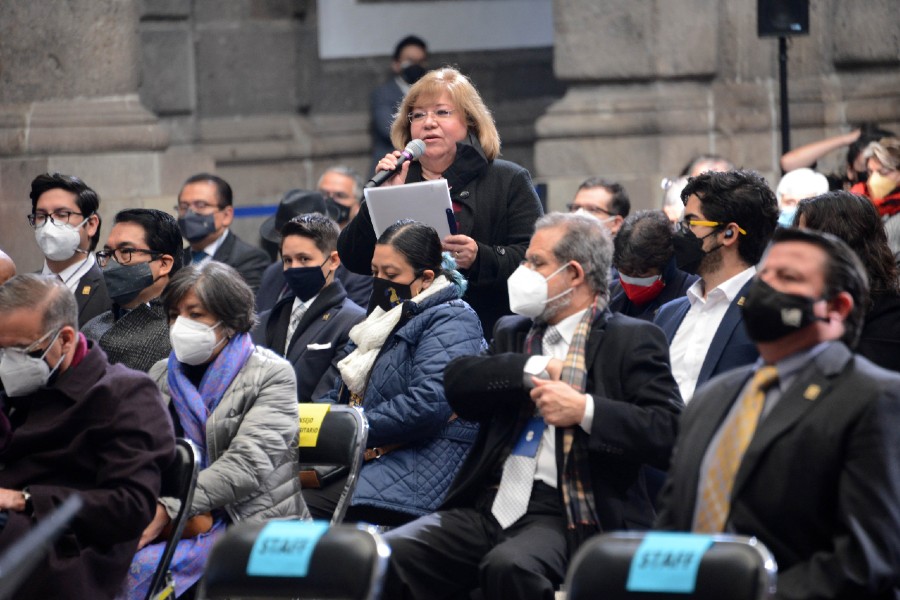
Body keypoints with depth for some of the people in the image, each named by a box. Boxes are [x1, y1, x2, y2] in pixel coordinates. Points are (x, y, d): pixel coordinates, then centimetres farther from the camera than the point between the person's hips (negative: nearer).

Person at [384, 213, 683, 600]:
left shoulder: (632, 340, 5)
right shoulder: (511, 332, 23)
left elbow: (669, 432, -8)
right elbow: (456, 383, 4)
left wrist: (585, 410, -16)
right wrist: (538, 368, -6)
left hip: (561, 514, -5)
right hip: (488, 504, 5)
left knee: (509, 567, -37)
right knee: (388, 554, -21)